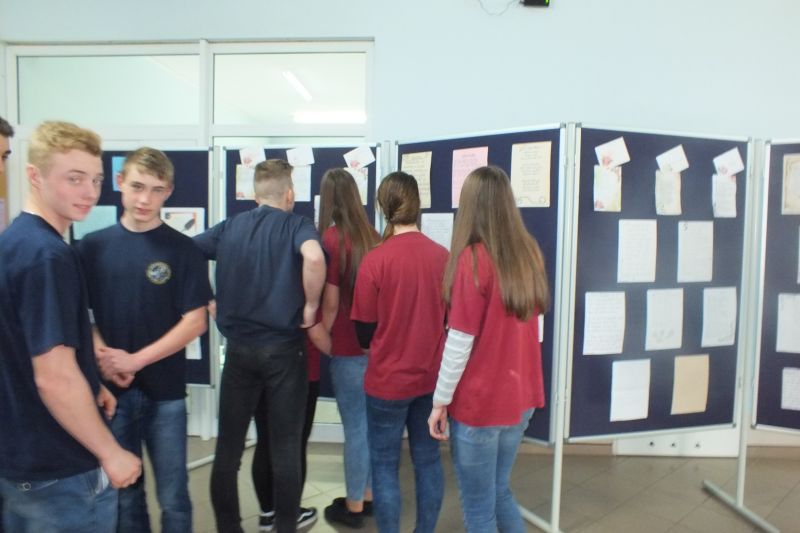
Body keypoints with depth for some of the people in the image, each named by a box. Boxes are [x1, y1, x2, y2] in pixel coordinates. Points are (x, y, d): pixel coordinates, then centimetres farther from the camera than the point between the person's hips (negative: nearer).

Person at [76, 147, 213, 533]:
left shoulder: (182, 249, -6)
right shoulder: (92, 246, 2)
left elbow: (195, 321, -8)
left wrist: (135, 360, -14)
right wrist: (102, 355, -13)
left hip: (165, 392, -2)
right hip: (110, 390, 2)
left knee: (172, 496, 9)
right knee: (122, 492, 17)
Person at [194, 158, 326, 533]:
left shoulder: (228, 227, 5)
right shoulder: (296, 225, -6)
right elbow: (314, 257, -29)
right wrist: (311, 305, -16)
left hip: (238, 348, 3)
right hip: (283, 349, -3)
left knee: (228, 445, 16)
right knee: (285, 447, 10)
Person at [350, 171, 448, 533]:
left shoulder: (375, 260, -16)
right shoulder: (442, 256, -5)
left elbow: (364, 331, -8)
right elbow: (449, 316, 7)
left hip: (388, 379, -4)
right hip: (432, 376, 4)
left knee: (385, 466, 13)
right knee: (428, 461, 18)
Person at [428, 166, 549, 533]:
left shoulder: (473, 258, -18)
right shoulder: (529, 253, 1)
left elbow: (461, 342, -17)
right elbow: (527, 328, 10)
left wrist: (440, 401, -7)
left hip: (479, 403, -7)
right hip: (520, 396, 7)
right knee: (499, 492, 25)